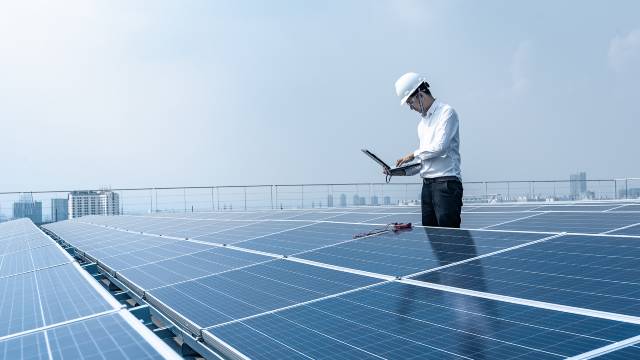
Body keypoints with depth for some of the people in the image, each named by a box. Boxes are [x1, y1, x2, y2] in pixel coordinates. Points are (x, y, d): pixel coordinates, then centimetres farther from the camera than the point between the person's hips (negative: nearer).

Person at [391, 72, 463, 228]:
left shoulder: (447, 112, -4)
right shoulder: (422, 122, 21)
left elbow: (439, 147, -15)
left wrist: (414, 154, -3)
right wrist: (405, 171, 8)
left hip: (447, 183, -8)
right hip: (427, 184, 8)